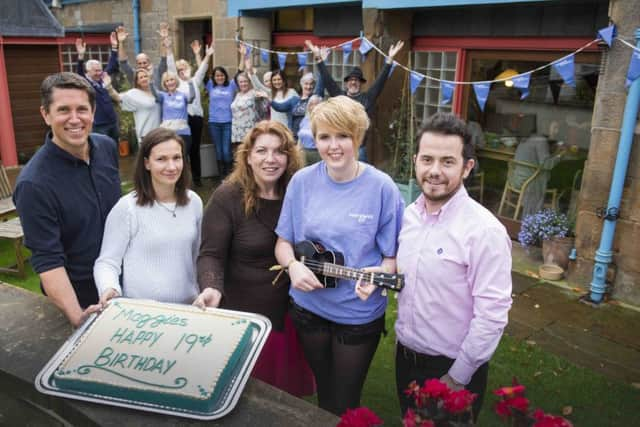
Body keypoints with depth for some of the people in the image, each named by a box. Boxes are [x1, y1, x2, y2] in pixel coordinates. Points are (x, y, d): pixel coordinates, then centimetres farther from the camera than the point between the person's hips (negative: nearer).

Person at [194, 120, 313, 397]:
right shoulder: (227, 197, -13)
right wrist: (212, 288, -33)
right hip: (243, 317, -3)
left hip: (290, 314, 4)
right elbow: (211, 255, -15)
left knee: (289, 391, 21)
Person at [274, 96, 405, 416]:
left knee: (344, 404, 16)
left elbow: (394, 255, -9)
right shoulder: (302, 181, -7)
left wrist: (379, 275, -29)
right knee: (324, 392, 26)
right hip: (309, 307, 3)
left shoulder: (381, 187, -15)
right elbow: (283, 242, 1)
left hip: (359, 315, -3)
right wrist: (293, 265, -19)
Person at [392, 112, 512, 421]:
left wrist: (458, 377, -15)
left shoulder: (484, 231, -23)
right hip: (405, 357, 6)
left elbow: (491, 316, -21)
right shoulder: (409, 215, -3)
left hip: (452, 368, -6)